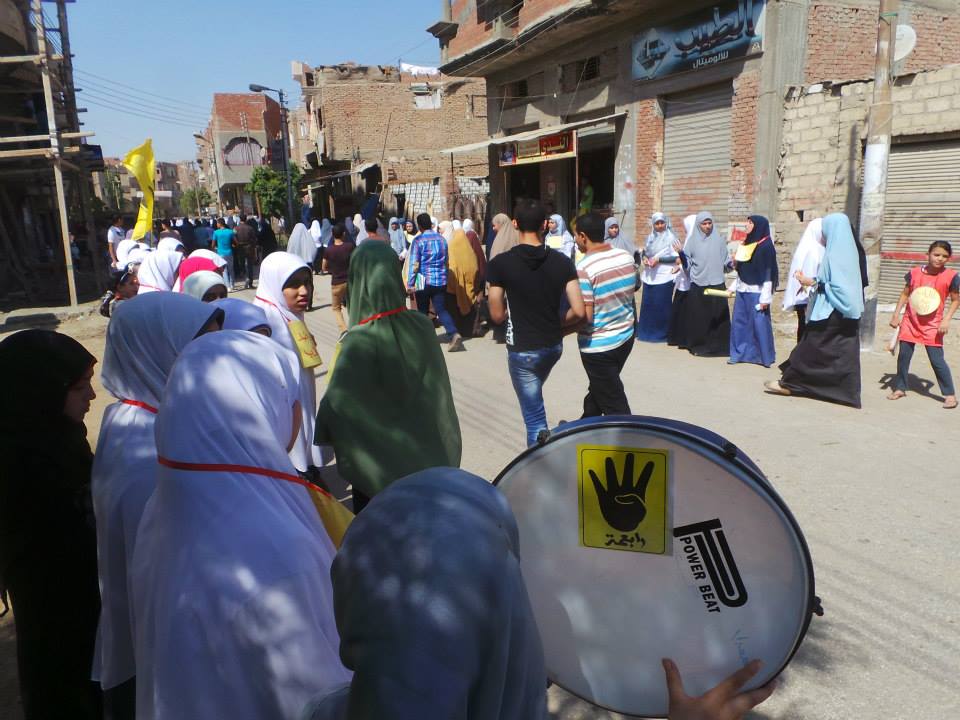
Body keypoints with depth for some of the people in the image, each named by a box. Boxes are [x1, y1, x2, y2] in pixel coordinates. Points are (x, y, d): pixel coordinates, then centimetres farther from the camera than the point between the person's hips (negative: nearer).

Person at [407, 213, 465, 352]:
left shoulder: (418, 240, -9)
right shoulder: (442, 239, 7)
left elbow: (414, 264, -11)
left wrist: (410, 284, -8)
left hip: (424, 281, -4)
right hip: (441, 281, 4)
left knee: (422, 311, 10)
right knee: (441, 310, 3)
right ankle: (454, 334, -17)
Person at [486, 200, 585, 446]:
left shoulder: (500, 263, -14)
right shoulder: (562, 262, -6)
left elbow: (497, 315, -10)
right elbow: (579, 311, -10)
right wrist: (558, 325, 8)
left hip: (522, 349, -4)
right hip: (553, 345, 5)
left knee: (534, 417, 6)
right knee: (533, 397, 32)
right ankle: (541, 446, 43)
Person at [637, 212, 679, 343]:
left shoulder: (671, 237, -4)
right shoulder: (650, 237, 13)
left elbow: (676, 256, -8)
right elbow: (644, 252, 18)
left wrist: (659, 259, -17)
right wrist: (644, 258, -5)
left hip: (664, 276, -5)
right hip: (649, 276, 5)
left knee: (662, 305, -4)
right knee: (647, 304, 6)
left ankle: (662, 333, 6)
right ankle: (646, 331, 17)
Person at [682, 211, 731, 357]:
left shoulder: (719, 239, 4)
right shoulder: (692, 241, 3)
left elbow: (724, 261, 7)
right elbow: (687, 262, 3)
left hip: (716, 283, 0)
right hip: (697, 285, 0)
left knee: (717, 316, -1)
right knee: (698, 316, 2)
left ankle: (718, 345, 7)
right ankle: (698, 345, 12)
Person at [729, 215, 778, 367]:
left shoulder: (765, 246, -11)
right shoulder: (747, 243, 12)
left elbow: (768, 274, -14)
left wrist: (765, 298, -17)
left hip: (756, 292, -8)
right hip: (742, 291, 8)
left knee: (759, 324, -3)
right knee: (739, 323, 9)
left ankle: (766, 357, 7)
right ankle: (740, 354, 17)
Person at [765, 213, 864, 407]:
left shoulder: (834, 254, -17)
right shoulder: (848, 251, 8)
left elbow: (837, 287, -22)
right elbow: (842, 282, 13)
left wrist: (812, 283, -17)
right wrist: (817, 281, 13)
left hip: (831, 312, -8)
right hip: (847, 311, 8)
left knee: (811, 347, 2)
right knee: (844, 350, 8)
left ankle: (788, 383, 12)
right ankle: (848, 390, 9)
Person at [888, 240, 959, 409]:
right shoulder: (914, 273, -2)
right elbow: (905, 294, 10)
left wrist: (946, 320, -10)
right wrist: (896, 314, 6)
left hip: (932, 325, -3)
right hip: (910, 322, 3)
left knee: (937, 360, -6)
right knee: (903, 356, 8)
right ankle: (900, 388, 23)